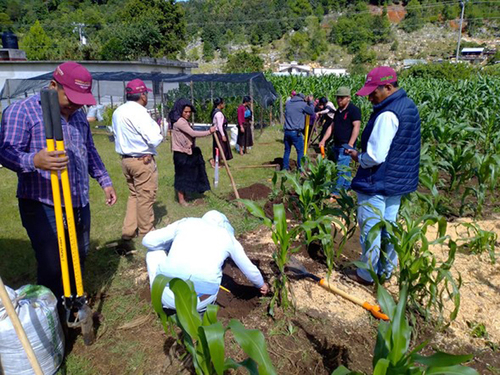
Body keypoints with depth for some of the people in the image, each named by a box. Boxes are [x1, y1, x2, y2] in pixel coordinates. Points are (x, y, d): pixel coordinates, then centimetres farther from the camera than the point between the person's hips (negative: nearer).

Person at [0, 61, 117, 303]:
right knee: (52, 267, -5)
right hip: (43, 208, -7)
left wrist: (104, 181, 19)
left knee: (79, 258, 16)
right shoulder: (21, 111, -9)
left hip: (79, 205, 7)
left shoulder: (78, 115, 13)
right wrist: (35, 161, -40)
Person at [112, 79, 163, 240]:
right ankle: (145, 231, 20)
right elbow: (154, 140, -21)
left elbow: (118, 135, 14)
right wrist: (160, 134, 0)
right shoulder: (139, 112, -18)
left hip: (125, 159, 8)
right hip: (143, 160, -8)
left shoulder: (118, 112, 7)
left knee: (133, 194, 20)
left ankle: (129, 230, 21)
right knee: (146, 197, 6)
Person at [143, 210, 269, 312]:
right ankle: (200, 309, 16)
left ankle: (167, 306, 23)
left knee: (154, 251, 27)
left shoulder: (186, 222, 18)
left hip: (168, 295, -1)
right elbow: (249, 269, 31)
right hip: (200, 300, 1)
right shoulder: (228, 237, 20)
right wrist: (261, 284, 52)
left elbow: (148, 240, 15)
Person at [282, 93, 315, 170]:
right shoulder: (302, 104, -5)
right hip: (296, 132, -5)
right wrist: (310, 102, 17)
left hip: (287, 131, 5)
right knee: (300, 151, 5)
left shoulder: (288, 103, 9)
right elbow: (312, 112, 3)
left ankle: (285, 168, 20)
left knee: (287, 150, 15)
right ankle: (300, 169, 7)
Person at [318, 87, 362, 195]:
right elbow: (332, 126, 19)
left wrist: (350, 144, -24)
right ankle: (347, 187, 29)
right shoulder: (338, 111, 16)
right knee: (345, 168, 17)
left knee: (341, 169, -8)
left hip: (346, 146, -8)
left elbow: (356, 127, -18)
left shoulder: (354, 110, -10)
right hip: (337, 145, 8)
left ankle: (335, 192, -5)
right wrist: (323, 140, 10)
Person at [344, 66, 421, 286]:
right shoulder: (408, 106, 8)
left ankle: (367, 274, 18)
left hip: (377, 183, -10)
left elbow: (375, 157, -26)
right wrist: (363, 154, 10)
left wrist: (358, 157, -5)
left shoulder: (387, 114, -23)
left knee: (370, 229, 4)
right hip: (398, 181, 10)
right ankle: (386, 270, 31)